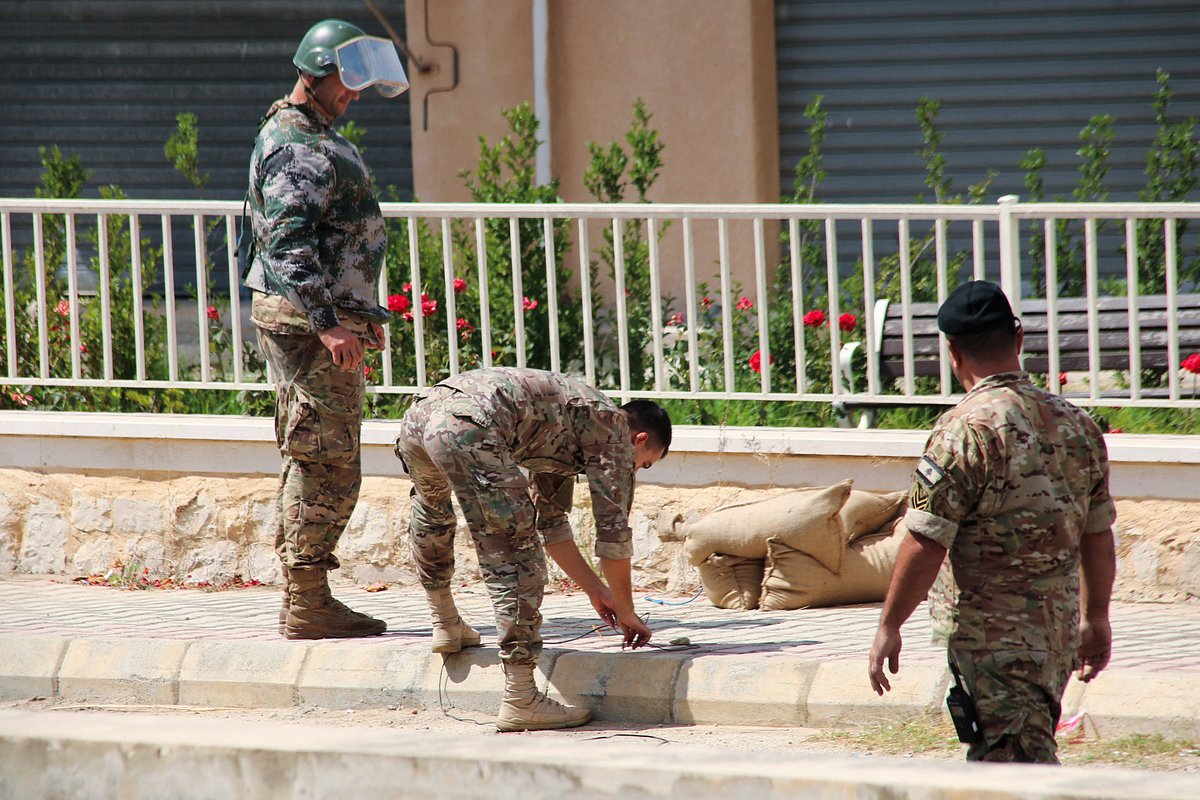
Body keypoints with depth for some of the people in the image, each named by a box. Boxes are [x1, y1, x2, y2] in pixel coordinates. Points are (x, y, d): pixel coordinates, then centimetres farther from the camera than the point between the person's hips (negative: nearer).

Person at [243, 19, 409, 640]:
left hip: (324, 316, 11)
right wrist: (327, 323, -29)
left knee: (311, 463, 13)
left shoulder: (312, 135, 19)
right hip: (307, 321, -11)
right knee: (326, 465, -9)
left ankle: (303, 601, 17)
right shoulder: (298, 146, -15)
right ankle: (307, 606, -7)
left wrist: (362, 312, 29)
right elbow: (289, 243, -25)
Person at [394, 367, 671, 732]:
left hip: (419, 417, 9)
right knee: (517, 562, -5)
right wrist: (625, 612, 22)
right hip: (470, 427, -9)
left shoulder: (561, 428, 38)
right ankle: (520, 699, -11)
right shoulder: (613, 427, 15)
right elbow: (613, 530, 12)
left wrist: (595, 590, 49)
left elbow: (551, 523, 47)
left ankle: (445, 625, 51)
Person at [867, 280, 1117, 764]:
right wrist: (1096, 618, 25)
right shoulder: (1076, 425, 6)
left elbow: (925, 545, -17)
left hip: (991, 635, -7)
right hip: (1059, 629, 7)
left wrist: (888, 627, -8)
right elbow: (1098, 536, 14)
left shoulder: (966, 430, -16)